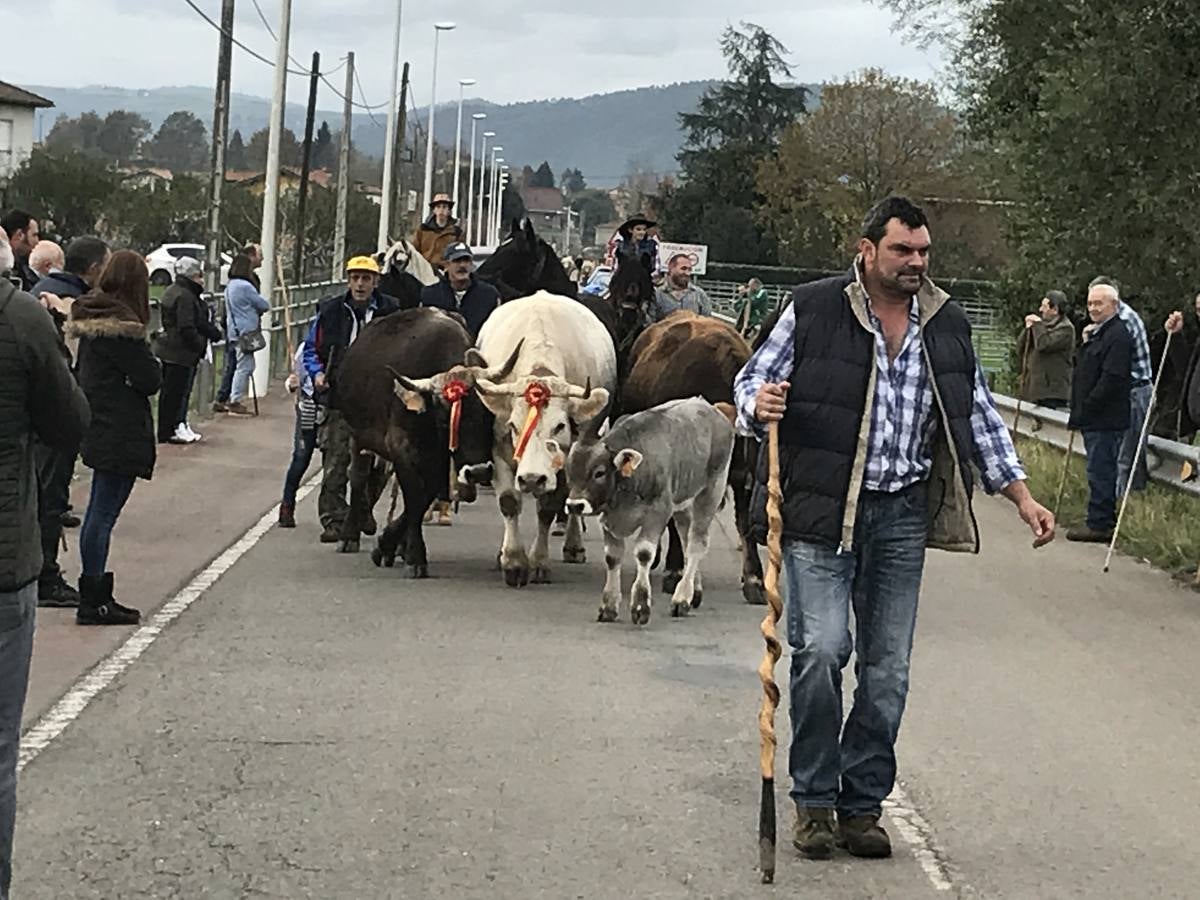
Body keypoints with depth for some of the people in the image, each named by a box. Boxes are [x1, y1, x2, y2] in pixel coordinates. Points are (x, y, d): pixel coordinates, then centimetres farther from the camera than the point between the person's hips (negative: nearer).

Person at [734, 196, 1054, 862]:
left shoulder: (947, 325, 10)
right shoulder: (814, 310, -3)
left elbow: (979, 417, 17)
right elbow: (751, 380, 4)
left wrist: (1022, 499, 14)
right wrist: (759, 406, -21)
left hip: (903, 515, 4)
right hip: (821, 510, -4)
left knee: (888, 668, 5)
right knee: (821, 650, -12)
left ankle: (862, 805, 15)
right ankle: (813, 800, 3)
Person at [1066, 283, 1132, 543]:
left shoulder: (1118, 336, -15)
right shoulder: (1098, 333, 19)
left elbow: (1112, 379, -21)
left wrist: (1085, 409, -17)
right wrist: (1085, 343, 10)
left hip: (1106, 420, -10)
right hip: (1094, 417, 10)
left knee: (1101, 471, -7)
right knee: (1100, 472, 13)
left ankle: (1100, 525, -4)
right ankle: (1101, 523, 17)